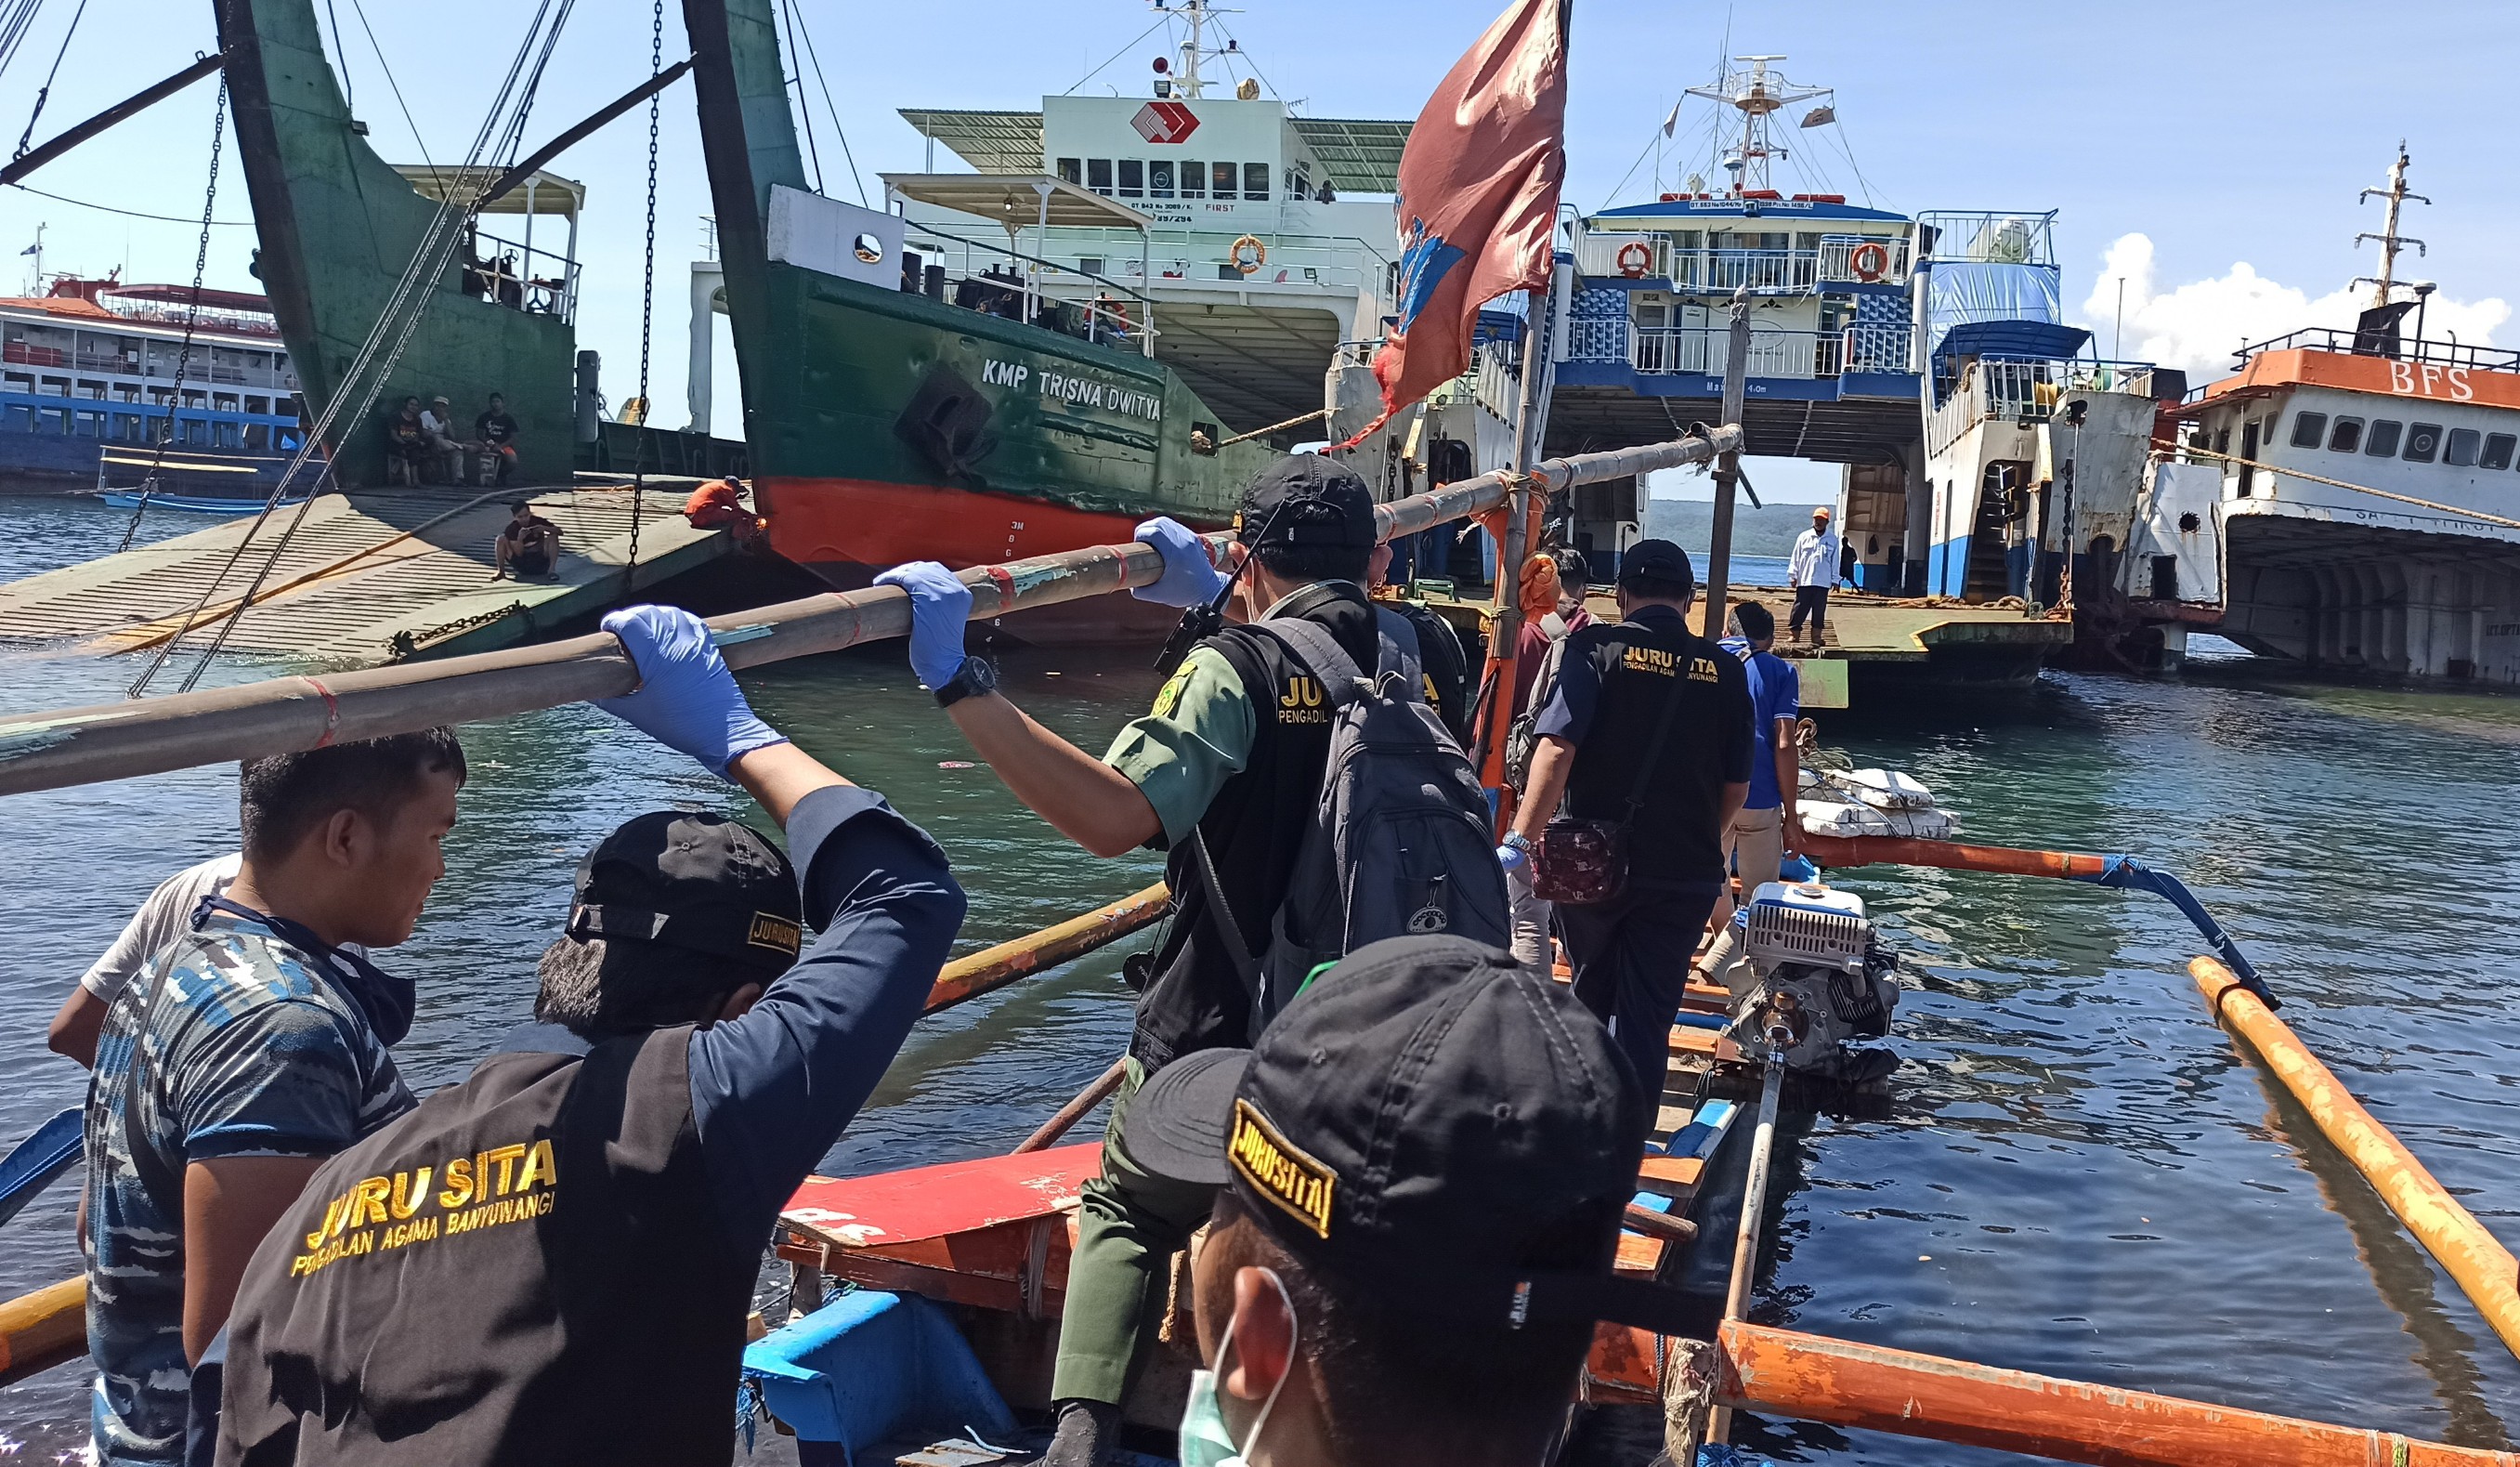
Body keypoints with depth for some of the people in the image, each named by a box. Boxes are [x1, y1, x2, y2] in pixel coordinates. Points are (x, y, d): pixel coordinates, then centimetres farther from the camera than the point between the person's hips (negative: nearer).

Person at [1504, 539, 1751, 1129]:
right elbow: (1738, 786, 11)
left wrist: (1521, 838, -16)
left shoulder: (1597, 649, -6)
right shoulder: (1724, 671, 4)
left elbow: (1556, 749, -19)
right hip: (1685, 873, 1)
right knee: (1647, 1018, 4)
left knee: (1592, 993, 22)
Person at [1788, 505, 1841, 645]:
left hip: (1823, 582, 0)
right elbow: (1796, 558, 6)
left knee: (1819, 612, 4)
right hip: (1804, 581, 0)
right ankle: (1795, 636, 6)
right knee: (1799, 609, 0)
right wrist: (1793, 576, 1)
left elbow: (1835, 560, 7)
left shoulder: (1832, 539, 5)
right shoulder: (1804, 537, 4)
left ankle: (1816, 638, 9)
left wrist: (1835, 580, 4)